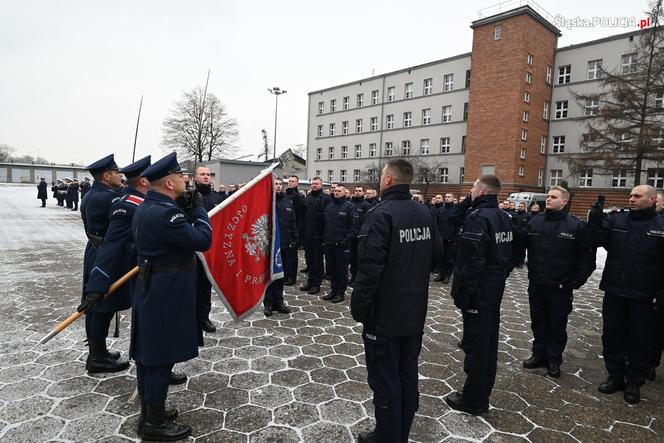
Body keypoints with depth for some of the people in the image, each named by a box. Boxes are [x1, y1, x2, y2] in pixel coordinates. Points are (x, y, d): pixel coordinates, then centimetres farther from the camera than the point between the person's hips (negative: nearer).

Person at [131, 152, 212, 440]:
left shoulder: (146, 207, 10)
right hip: (166, 294, -10)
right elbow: (203, 240, -22)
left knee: (148, 353, 17)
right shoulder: (164, 212, -23)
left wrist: (189, 210, 4)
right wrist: (199, 208, -11)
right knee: (162, 355, 2)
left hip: (150, 289, 10)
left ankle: (150, 410, 33)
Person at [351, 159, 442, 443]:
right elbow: (436, 254, 12)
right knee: (408, 376, 19)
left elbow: (370, 268, -23)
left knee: (385, 381, 8)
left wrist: (358, 308, -12)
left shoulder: (381, 214, -20)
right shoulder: (425, 213, 2)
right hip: (415, 313, 7)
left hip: (385, 315, -7)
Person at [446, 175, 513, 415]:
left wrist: (461, 291, -19)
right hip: (496, 288, 9)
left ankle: (473, 400, 13)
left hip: (478, 292, -9)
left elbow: (472, 262, -25)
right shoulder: (504, 217, 9)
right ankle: (483, 393, 32)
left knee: (475, 344, 1)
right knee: (489, 341, 17)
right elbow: (508, 255, 16)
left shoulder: (478, 218, -20)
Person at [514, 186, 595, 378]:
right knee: (538, 322, 15)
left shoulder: (576, 226, -7)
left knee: (557, 325, 10)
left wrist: (577, 280, -10)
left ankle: (554, 360, 25)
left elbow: (586, 255, -7)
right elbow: (519, 245, -1)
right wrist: (518, 223, -16)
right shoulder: (534, 222, 4)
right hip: (536, 284, 4)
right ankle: (539, 355, 30)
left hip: (561, 287, -3)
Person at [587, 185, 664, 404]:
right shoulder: (616, 220, 3)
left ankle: (634, 382, 26)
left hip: (642, 296, -2)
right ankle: (615, 376, 28)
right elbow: (598, 240, -10)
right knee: (612, 336, 12)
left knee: (639, 340, 10)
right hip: (614, 292, 2)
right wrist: (595, 218, -22)